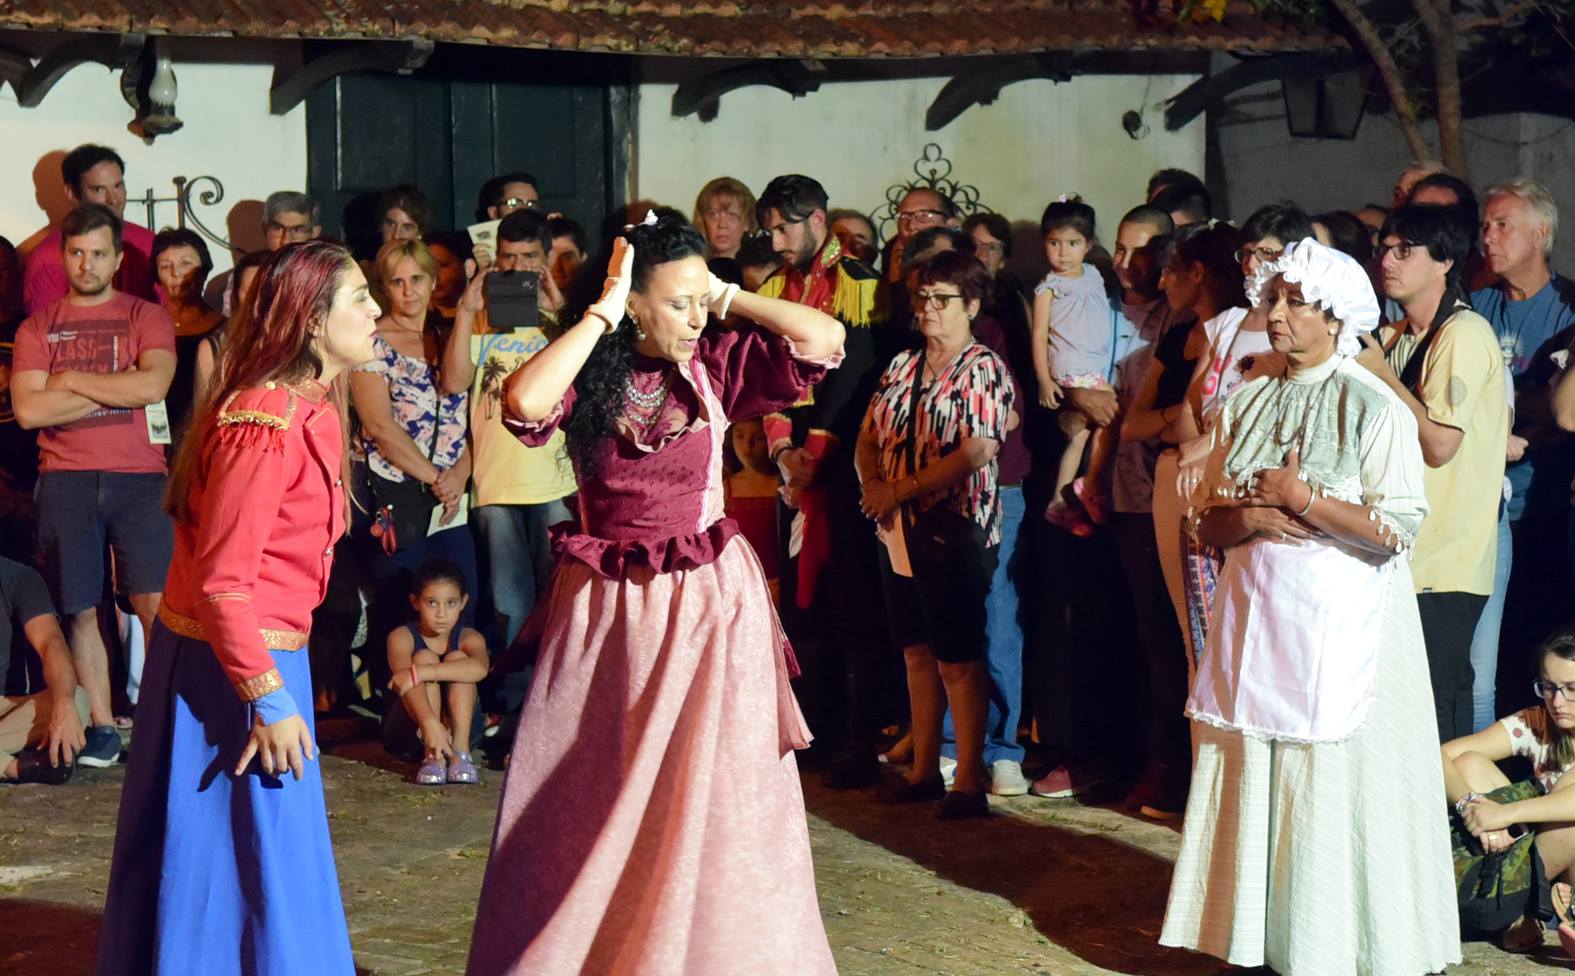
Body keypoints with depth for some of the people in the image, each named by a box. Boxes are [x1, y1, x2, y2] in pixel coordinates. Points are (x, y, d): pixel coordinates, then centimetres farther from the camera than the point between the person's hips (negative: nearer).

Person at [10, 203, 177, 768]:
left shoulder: (146, 318, 8)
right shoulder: (38, 327, 12)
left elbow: (153, 385, -11)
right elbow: (28, 409, -3)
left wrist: (72, 380, -5)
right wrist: (114, 392, -6)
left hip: (138, 478, -2)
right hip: (66, 482, 2)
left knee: (156, 603, -9)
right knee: (80, 610, 2)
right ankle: (102, 729, 9)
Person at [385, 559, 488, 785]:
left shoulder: (469, 638, -7)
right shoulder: (402, 637, -10)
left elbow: (480, 668, -33)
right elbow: (403, 675, -31)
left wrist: (417, 674, -42)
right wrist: (430, 723, -50)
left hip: (458, 727, 1)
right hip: (408, 732, -1)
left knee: (457, 658, -19)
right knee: (425, 657, -22)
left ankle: (460, 750, -29)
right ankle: (433, 755, -34)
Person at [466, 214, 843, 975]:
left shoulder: (715, 366, -3)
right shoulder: (586, 376, -6)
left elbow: (826, 338, -13)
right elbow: (523, 403, -27)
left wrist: (728, 297, -9)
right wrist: (601, 314, -20)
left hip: (706, 603, 0)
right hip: (605, 605, 0)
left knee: (709, 795, 7)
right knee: (591, 801, 10)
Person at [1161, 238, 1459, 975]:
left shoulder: (1374, 407, -6)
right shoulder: (1246, 402, 10)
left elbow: (1401, 528, -14)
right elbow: (1209, 522, 12)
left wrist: (1303, 500, -15)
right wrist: (1249, 517, -9)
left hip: (1337, 621, -5)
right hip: (1254, 614, 5)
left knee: (1331, 792, -3)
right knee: (1253, 776, 6)